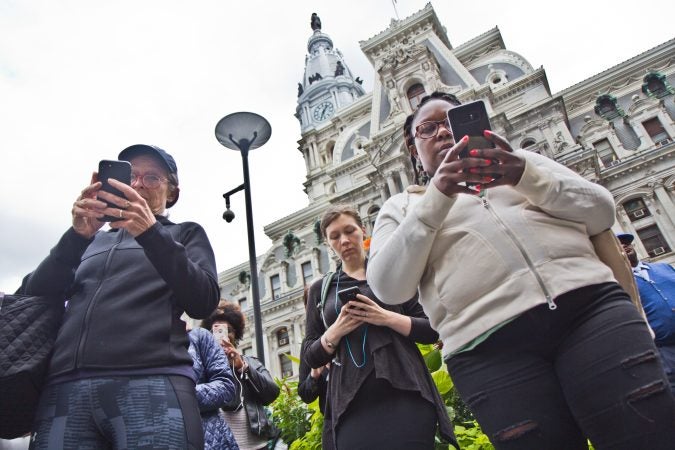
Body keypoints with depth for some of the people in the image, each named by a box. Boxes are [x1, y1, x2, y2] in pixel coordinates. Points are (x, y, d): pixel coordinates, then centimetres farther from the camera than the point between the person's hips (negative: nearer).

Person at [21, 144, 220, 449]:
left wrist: (150, 233, -11)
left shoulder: (184, 234, 16)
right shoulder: (95, 239, 26)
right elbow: (36, 294, 12)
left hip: (152, 381, -3)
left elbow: (203, 303, -1)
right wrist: (77, 235, -4)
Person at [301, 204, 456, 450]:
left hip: (404, 393, -1)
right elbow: (310, 356, 10)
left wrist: (387, 318, -12)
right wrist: (335, 331, -10)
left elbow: (432, 330, 4)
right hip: (351, 405, 1)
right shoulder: (320, 289, 13)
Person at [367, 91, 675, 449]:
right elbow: (388, 287, 0)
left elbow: (601, 212, 13)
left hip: (590, 306, 2)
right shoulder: (402, 206, 16)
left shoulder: (522, 161, 23)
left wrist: (527, 175, -5)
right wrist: (437, 196, -9)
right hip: (491, 348, -1)